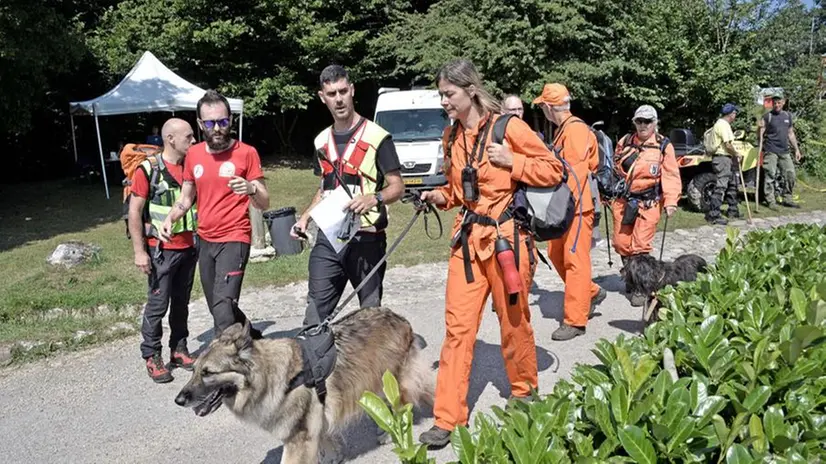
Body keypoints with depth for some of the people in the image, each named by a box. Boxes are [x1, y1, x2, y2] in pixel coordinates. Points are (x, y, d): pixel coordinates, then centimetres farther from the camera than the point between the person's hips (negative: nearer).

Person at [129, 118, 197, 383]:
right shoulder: (148, 169, -9)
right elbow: (134, 212, -8)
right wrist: (139, 251, -12)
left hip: (189, 248, 5)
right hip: (161, 250, -5)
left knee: (181, 302, 14)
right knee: (157, 304, 2)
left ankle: (179, 350, 25)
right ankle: (152, 357, 14)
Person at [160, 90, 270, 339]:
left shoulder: (246, 152, -7)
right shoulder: (193, 154, 7)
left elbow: (264, 204, -6)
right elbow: (186, 198, 17)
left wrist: (251, 189, -28)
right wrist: (169, 219, -1)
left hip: (234, 239, -6)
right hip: (205, 241, 6)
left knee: (223, 305, -18)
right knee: (217, 306, 15)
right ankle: (253, 338, 37)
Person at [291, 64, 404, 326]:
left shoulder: (376, 136, -5)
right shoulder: (322, 141, 14)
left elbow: (397, 187, -6)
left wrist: (374, 199, -26)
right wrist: (306, 217, 11)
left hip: (366, 238, -5)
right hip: (328, 237, 5)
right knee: (316, 311, 0)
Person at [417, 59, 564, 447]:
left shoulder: (508, 126, -8)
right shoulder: (452, 136, 10)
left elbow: (554, 170, -5)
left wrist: (511, 162, -16)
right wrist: (440, 197, 2)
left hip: (506, 237, -5)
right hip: (468, 238, 5)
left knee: (513, 320, 9)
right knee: (457, 326, 2)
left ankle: (524, 393, 35)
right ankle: (448, 419, 8)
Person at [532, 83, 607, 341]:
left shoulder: (576, 129, -14)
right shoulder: (562, 130, 17)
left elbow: (576, 172, -21)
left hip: (577, 206, -10)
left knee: (575, 260, -6)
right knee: (557, 255, 14)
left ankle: (575, 320, -1)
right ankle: (592, 293, 30)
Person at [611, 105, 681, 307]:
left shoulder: (664, 146, -1)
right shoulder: (624, 142, 9)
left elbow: (671, 176, -5)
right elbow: (615, 169, 18)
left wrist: (671, 201, -15)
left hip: (648, 203, -4)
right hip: (623, 200, 4)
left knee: (640, 245, -7)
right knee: (621, 243, 6)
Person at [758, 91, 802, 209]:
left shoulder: (788, 116, 15)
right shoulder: (767, 117, -1)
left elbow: (791, 134, 20)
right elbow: (760, 133, -4)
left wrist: (797, 149, 18)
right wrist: (760, 127, -25)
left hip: (784, 151, 5)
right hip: (771, 151, -5)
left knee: (790, 175, 4)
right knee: (770, 176, -5)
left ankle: (787, 199, 15)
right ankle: (771, 201, 1)